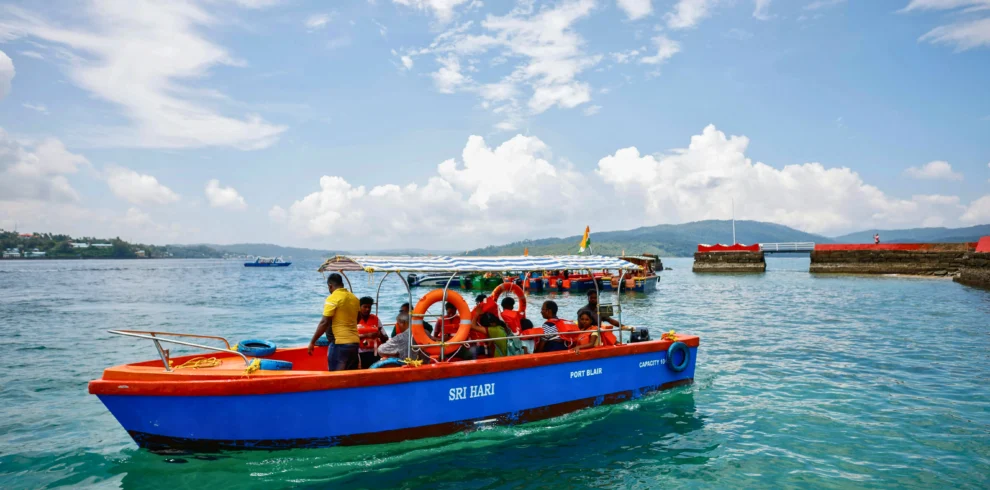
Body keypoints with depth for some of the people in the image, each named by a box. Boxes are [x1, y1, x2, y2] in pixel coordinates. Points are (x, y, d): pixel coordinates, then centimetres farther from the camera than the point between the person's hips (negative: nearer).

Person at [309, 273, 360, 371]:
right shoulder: (354, 298, 11)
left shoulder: (332, 299, -10)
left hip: (339, 342, -7)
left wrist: (312, 342, -9)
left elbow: (325, 322, -15)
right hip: (355, 342, 7)